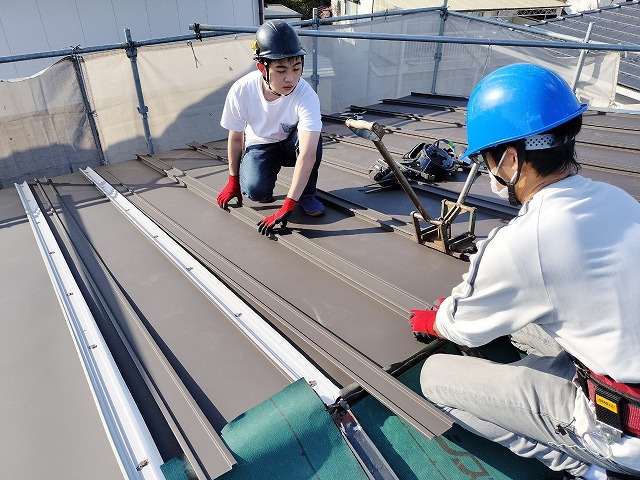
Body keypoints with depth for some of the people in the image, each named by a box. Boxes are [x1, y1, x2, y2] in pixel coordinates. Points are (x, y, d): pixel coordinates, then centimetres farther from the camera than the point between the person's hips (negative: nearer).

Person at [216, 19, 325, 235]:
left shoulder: (306, 95, -34)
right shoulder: (241, 91, -27)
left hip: (292, 145, 0)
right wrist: (233, 180, 2)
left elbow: (307, 155, -42)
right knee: (255, 190, -29)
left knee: (309, 138, -35)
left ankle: (307, 194, -9)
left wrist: (287, 207, -47)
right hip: (259, 145, 0)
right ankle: (267, 190, 10)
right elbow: (235, 138, -9)